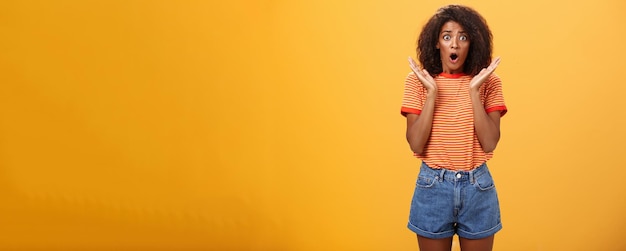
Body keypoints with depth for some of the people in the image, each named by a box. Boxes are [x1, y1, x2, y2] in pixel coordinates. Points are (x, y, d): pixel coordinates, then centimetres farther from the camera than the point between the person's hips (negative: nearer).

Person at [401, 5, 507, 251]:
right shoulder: (418, 81, -4)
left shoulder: (489, 82, -2)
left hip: (477, 187, 1)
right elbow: (416, 144, -12)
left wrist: (474, 91, -17)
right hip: (433, 186, 0)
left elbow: (489, 144, -12)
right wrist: (432, 93, -18)